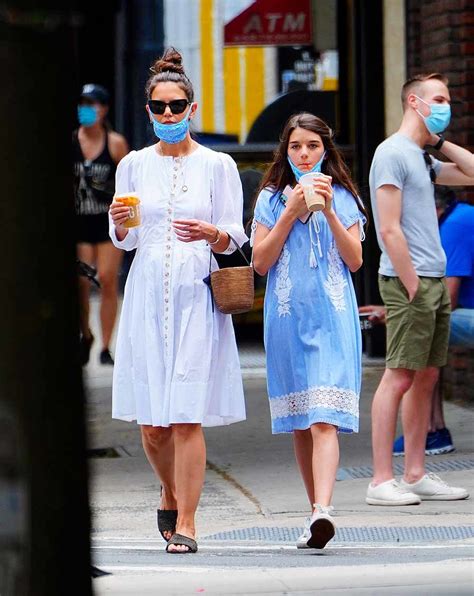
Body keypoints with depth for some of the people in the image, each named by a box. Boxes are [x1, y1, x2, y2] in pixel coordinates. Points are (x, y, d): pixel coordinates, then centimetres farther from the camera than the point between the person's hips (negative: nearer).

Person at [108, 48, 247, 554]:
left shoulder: (217, 165, 3)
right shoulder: (134, 165, 10)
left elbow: (233, 240, 4)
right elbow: (123, 240, 14)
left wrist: (212, 234, -18)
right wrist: (119, 224, -8)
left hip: (197, 296, -2)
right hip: (147, 296, 2)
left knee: (187, 417, -9)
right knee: (151, 422, 2)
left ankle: (185, 523, -4)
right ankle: (172, 496, 29)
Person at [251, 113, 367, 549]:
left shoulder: (342, 198, 8)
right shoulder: (272, 199, 10)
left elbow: (355, 260, 1)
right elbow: (261, 262, 1)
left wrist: (329, 213, -9)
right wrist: (292, 212, -5)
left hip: (332, 316, -2)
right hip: (287, 315, 2)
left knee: (323, 418, -16)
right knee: (299, 422, 7)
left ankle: (322, 511, -30)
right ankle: (317, 511, 17)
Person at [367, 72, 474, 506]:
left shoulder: (423, 158, 18)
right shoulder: (393, 153, -9)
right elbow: (390, 230, -15)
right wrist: (413, 287, -18)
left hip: (434, 281, 9)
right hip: (409, 280, -9)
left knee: (426, 377, 10)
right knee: (399, 377, -9)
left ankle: (415, 475, 14)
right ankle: (382, 481, -9)